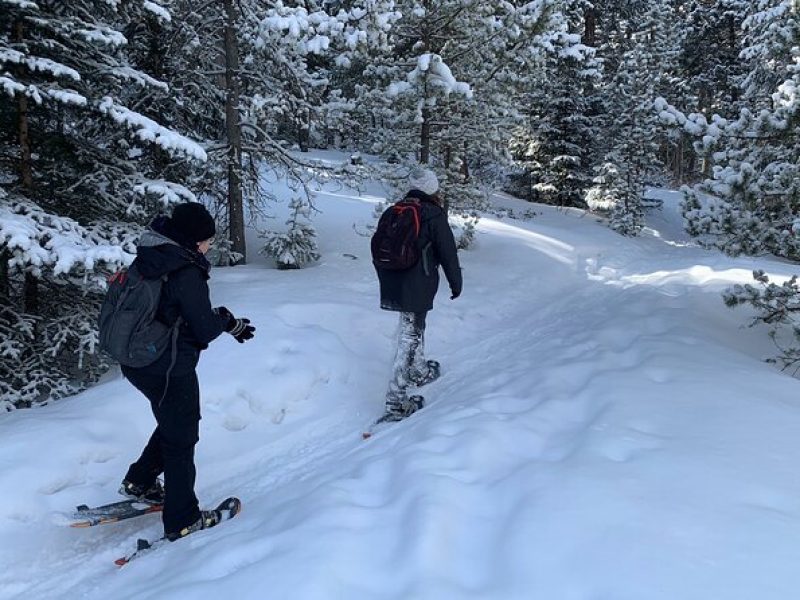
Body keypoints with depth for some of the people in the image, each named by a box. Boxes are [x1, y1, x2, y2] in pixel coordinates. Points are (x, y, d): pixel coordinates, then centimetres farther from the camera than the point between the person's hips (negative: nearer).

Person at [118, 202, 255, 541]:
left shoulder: (151, 259, 4)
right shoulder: (186, 273, -23)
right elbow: (205, 328, -20)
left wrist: (230, 323, 6)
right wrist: (227, 320, 2)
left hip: (137, 362, 9)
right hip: (169, 369, -8)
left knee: (175, 423, 29)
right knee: (181, 438, 8)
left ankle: (139, 482, 40)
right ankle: (182, 520, 21)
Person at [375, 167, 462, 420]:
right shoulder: (434, 214, -10)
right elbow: (448, 253, -8)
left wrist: (386, 280, 28)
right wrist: (456, 283, 5)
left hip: (392, 283, 7)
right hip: (419, 285, -7)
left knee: (415, 326, 27)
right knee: (409, 337, -3)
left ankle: (419, 372, 46)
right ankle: (396, 401, -3)